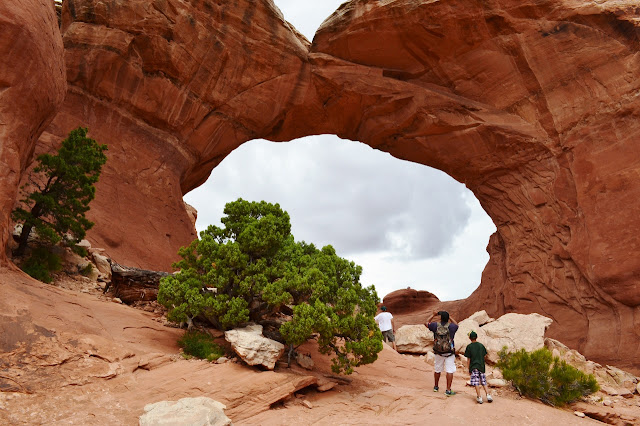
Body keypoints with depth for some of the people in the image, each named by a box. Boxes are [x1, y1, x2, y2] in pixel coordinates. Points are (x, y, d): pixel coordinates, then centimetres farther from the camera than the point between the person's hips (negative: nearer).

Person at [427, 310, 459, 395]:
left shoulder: (436, 325, -8)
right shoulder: (451, 326, -11)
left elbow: (427, 324, 12)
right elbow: (456, 325, 14)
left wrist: (434, 316, 17)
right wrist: (449, 317, 16)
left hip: (438, 352, 3)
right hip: (449, 352, -3)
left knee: (437, 369, 18)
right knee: (450, 371, 0)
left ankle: (436, 386, 34)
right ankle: (448, 390, -3)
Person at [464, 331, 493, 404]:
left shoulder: (469, 346, -6)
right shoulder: (481, 345, 4)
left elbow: (468, 359, -5)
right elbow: (484, 355, 11)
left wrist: (468, 369, 1)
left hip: (474, 367, -4)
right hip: (481, 366, 4)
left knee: (476, 383, -2)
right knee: (484, 382, 14)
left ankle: (479, 398, -4)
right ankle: (488, 395, 6)